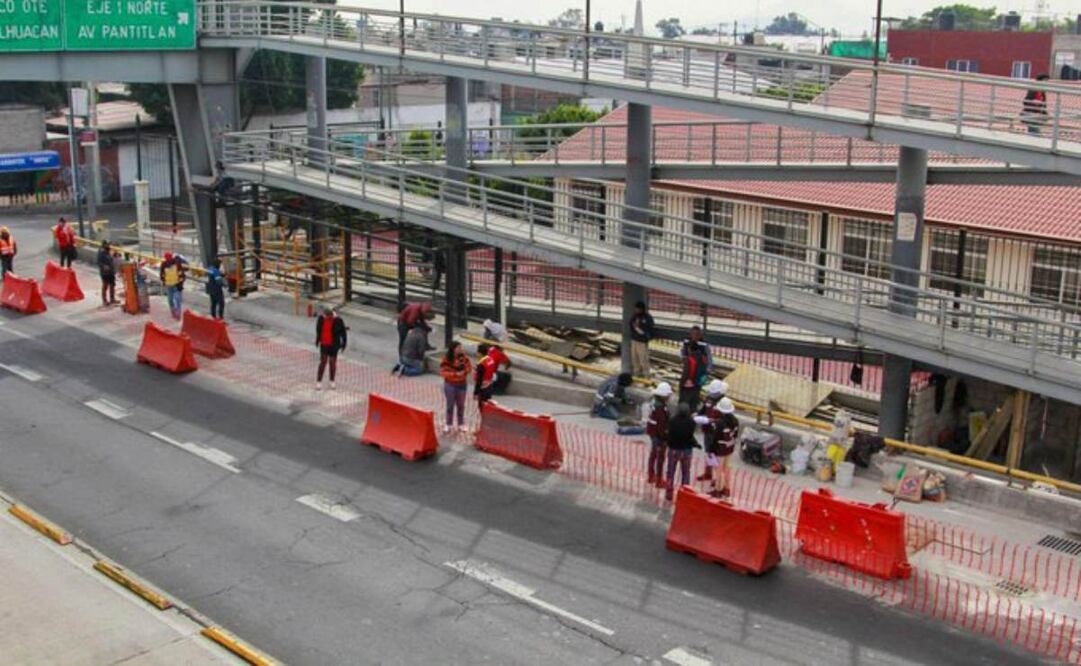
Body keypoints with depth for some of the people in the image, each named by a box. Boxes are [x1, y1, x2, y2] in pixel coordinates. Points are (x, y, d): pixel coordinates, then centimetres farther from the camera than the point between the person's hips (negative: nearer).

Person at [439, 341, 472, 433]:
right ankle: (449, 424, 23)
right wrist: (455, 374, -23)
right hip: (450, 385, -3)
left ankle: (461, 424, 27)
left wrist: (464, 371, -21)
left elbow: (470, 368, 1)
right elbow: (442, 372, -16)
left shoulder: (464, 357, -6)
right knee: (450, 405, 9)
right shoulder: (446, 359, -16)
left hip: (462, 385, 3)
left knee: (461, 405, 12)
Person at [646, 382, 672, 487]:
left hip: (651, 431, 10)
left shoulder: (653, 402, 2)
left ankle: (651, 476, 37)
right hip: (659, 435, -10)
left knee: (653, 454, 23)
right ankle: (659, 481, 8)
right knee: (660, 457, 1)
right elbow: (661, 424, -27)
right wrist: (665, 437, -20)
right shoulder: (660, 407, -28)